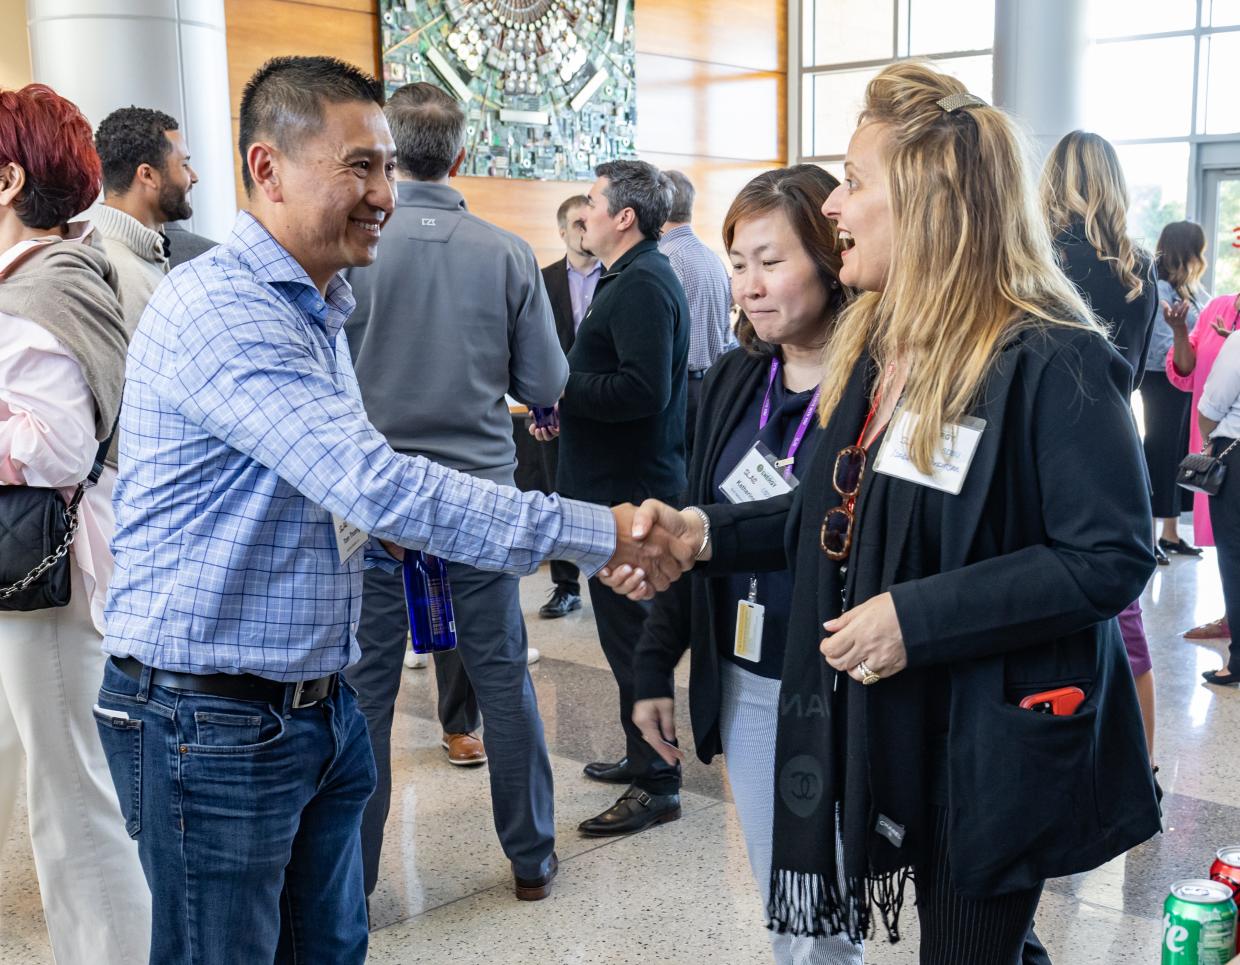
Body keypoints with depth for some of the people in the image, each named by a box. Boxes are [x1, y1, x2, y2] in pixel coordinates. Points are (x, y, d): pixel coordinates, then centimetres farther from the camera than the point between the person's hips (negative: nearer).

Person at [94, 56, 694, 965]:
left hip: (318, 708, 9)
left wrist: (381, 527, 1)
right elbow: (377, 484, -30)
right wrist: (599, 532, -27)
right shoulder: (216, 307, -21)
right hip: (213, 719, -8)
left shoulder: (314, 308, 12)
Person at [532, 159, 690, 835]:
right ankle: (643, 756, 31)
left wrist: (560, 386, -17)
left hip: (630, 490, -11)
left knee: (630, 632, -4)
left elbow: (644, 390, -27)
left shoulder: (642, 285, -17)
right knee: (627, 629, 18)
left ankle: (657, 786, 6)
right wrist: (564, 408, 10)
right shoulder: (631, 278, 17)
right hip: (616, 482, 11)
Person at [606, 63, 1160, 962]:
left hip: (998, 738, -7)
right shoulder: (876, 343, 6)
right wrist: (708, 533, 0)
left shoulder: (1051, 362, -20)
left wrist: (917, 618, -26)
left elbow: (1112, 558, -22)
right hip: (891, 723, 7)